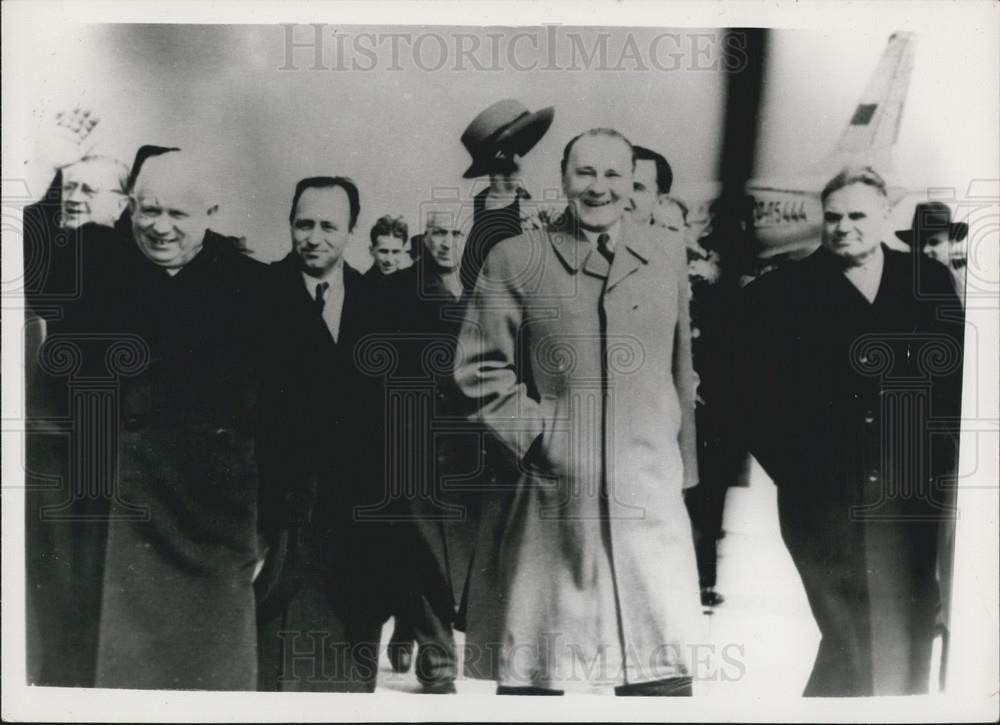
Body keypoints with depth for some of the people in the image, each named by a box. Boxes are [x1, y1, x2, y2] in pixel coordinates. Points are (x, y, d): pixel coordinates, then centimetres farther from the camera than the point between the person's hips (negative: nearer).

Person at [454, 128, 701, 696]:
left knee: (663, 670, 5)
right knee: (532, 675, 7)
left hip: (650, 504, 3)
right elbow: (480, 371, 1)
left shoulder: (668, 263, 13)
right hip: (548, 502, -2)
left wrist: (682, 473, 17)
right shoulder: (513, 261, 2)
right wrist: (538, 434, -9)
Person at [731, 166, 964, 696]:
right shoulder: (780, 294, 0)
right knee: (851, 647, -3)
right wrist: (793, 469, -7)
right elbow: (750, 394, -2)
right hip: (824, 502, -3)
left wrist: (938, 459, 1)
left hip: (909, 500, 3)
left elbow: (957, 376, 9)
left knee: (908, 643, 10)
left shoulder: (929, 284, 8)